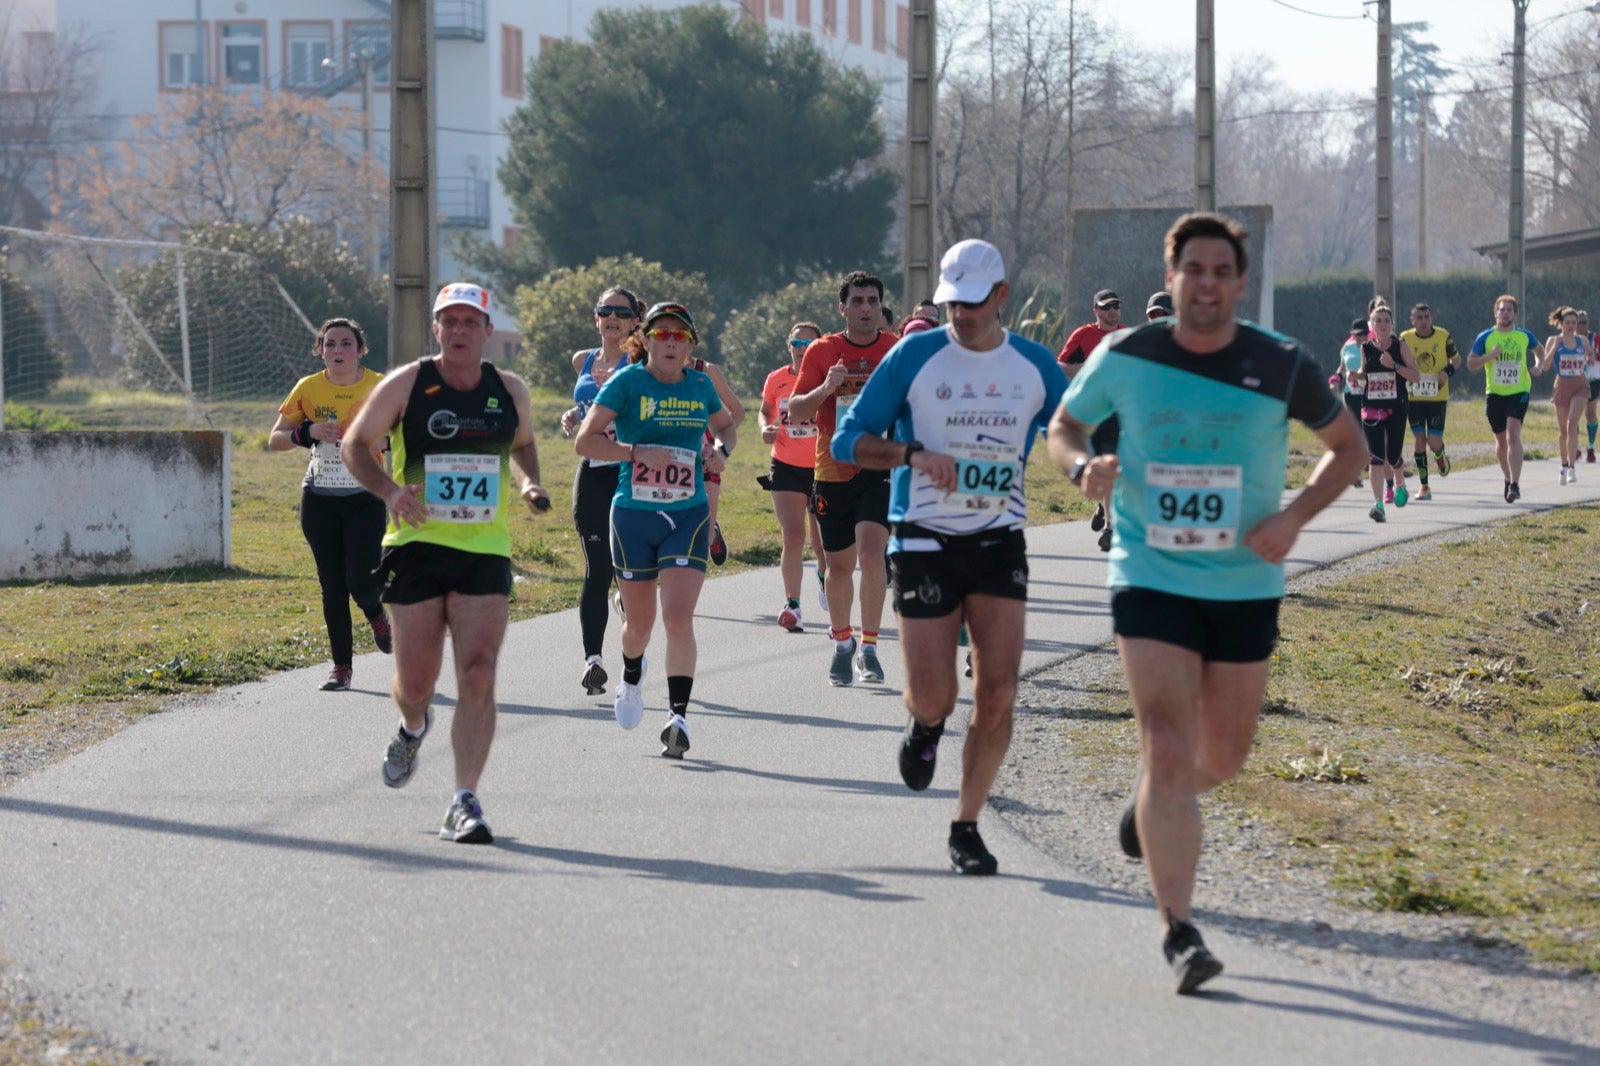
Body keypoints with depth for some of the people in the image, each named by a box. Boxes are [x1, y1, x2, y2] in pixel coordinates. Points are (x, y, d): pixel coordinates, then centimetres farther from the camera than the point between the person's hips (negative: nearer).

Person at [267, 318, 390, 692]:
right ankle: (342, 667, 12)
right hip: (319, 499, 2)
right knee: (332, 585, 2)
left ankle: (376, 613, 24)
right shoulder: (308, 388, 0)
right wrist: (307, 432, -16)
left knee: (361, 581, -13)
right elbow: (274, 440, 3)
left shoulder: (380, 387, -5)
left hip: (365, 497, -2)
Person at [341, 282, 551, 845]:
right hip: (417, 544, -1)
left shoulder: (510, 390, 6)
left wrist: (529, 483, 4)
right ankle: (413, 728, 42)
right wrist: (390, 489, -14)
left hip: (485, 550, 1)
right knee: (415, 681, 4)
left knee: (478, 676, -13)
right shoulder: (405, 385, -3)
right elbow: (355, 446, 4)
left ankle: (465, 802, -10)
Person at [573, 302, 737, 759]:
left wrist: (721, 449, 4)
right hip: (634, 516, -1)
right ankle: (631, 677, 45)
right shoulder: (627, 381, -7)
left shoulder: (700, 385, 5)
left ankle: (678, 716, -15)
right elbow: (585, 441, -12)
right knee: (639, 622, 12)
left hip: (688, 516, 1)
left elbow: (726, 424, 26)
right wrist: (639, 453, -23)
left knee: (679, 618, -15)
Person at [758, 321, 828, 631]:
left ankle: (824, 573, 42)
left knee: (823, 540, 7)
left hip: (821, 467, -1)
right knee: (793, 536, -9)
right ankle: (792, 604, -2)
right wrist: (766, 428, -2)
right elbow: (766, 411, 18)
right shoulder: (776, 379, 2)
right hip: (786, 467, 1)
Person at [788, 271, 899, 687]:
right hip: (833, 470, 2)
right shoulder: (822, 351, 1)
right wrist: (825, 389, -19)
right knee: (838, 564, 10)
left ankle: (868, 646, -11)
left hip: (881, 468, -2)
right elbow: (796, 411, -1)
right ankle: (842, 641, 31)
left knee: (871, 551, -19)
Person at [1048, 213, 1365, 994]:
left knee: (1223, 758, 14)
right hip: (1151, 579, -2)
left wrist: (1294, 517, -9)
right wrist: (1084, 467, -13)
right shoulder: (1124, 358, -5)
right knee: (1168, 751, -14)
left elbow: (1347, 445, 7)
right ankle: (1178, 932, -10)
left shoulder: (1282, 365, -5)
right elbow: (1062, 427, 11)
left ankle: (1155, 802, 50)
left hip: (1246, 586, 2)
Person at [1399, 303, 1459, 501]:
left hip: (1437, 397, -1)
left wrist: (1448, 371, -10)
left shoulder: (1444, 337, -2)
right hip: (1414, 397, 1)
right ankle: (1424, 486, 7)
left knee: (1434, 441, -7)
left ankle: (1440, 457, 32)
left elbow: (1456, 359, 11)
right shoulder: (1405, 339, 0)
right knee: (1418, 439, -1)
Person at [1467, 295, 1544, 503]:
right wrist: (1489, 356, -17)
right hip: (1494, 393, 2)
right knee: (1501, 439, 10)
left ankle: (1515, 484, -22)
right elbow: (1470, 363, 0)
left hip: (1519, 392, -2)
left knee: (1513, 435, -18)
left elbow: (1538, 349, 24)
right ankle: (1508, 479, 31)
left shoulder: (1524, 336, 4)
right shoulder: (1485, 337, 1)